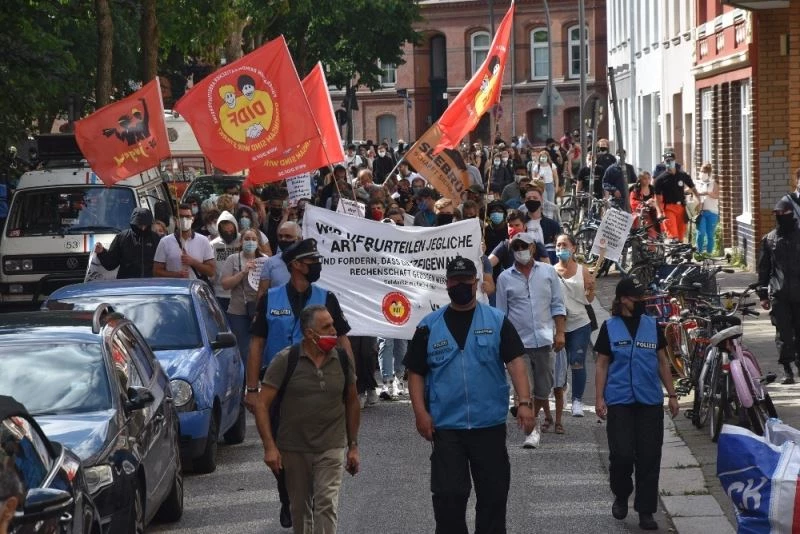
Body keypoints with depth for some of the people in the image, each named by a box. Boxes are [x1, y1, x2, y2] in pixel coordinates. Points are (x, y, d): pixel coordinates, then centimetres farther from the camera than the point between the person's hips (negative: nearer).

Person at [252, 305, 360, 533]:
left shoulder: (342, 360, 1)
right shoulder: (286, 360, -8)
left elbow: (351, 403, 12)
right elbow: (262, 404, -7)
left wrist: (353, 446, 11)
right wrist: (269, 447, -14)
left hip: (331, 448, 0)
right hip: (293, 450, 0)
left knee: (327, 506, -12)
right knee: (299, 510, 12)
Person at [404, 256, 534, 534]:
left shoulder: (497, 321, 2)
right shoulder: (429, 326, 5)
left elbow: (515, 362, -5)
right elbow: (415, 372, 6)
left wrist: (524, 402, -17)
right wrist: (420, 413, -5)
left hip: (490, 424, 0)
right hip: (446, 426, 0)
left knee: (493, 493, 8)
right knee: (448, 496, -1)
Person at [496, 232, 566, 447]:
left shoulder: (548, 272, 6)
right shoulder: (505, 278, 4)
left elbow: (557, 306, 7)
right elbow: (501, 313, 8)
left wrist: (560, 333, -2)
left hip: (544, 340, 1)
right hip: (519, 341, -1)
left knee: (543, 388, 7)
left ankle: (533, 422, 27)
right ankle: (533, 429, 2)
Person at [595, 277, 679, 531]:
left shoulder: (652, 325, 7)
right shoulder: (609, 327, 1)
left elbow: (662, 362, 12)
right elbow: (602, 364, 3)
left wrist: (672, 395, 9)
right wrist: (599, 398, -4)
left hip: (650, 401, 2)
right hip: (619, 402, -2)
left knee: (649, 457, 1)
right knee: (622, 454, -7)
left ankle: (646, 511, 9)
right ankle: (621, 497, 20)